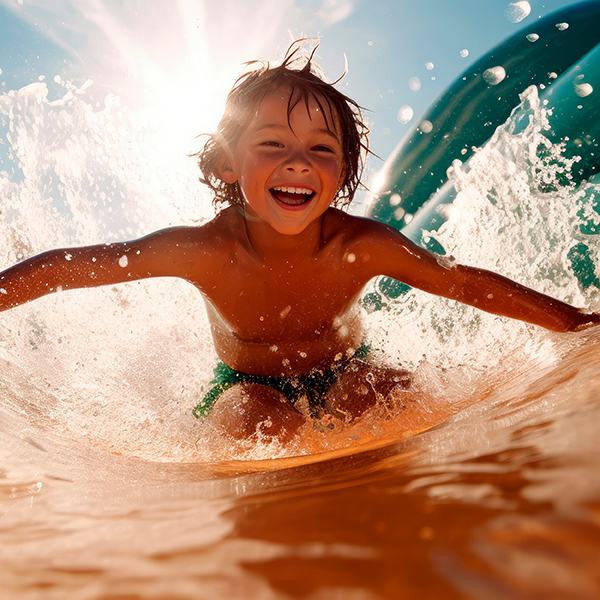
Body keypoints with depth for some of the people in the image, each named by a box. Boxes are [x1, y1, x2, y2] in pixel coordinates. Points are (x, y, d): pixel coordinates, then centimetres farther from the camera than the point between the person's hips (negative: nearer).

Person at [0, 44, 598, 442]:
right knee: (264, 420, -32)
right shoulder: (205, 250, -29)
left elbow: (466, 283, -15)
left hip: (342, 376, 2)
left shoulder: (362, 245, -26)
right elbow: (66, 267, -20)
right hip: (251, 385, -1)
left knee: (396, 392, -25)